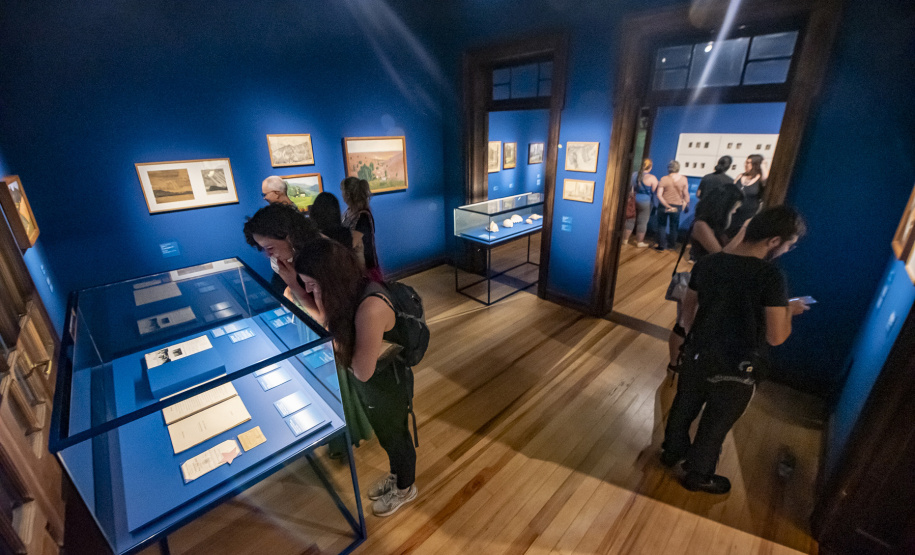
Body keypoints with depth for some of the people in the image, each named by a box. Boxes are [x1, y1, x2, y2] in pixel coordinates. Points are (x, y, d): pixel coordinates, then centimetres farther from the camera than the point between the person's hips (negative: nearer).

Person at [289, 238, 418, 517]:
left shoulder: (371, 307, -38)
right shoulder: (350, 292, -12)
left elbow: (362, 371, -32)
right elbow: (330, 323, 3)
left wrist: (328, 321, -28)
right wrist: (294, 287, -8)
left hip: (387, 384, -8)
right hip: (370, 382, 8)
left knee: (395, 436, 20)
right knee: (385, 434, 30)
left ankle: (405, 488, 51)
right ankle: (396, 475, 60)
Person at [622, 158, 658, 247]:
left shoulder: (634, 175, -1)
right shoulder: (652, 178, -13)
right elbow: (654, 192, -7)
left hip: (633, 200, 4)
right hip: (645, 202, -4)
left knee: (630, 220, 12)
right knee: (642, 222, 6)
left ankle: (625, 239, 18)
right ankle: (639, 242, 14)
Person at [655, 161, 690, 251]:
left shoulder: (664, 179, -11)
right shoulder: (683, 179, -7)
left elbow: (659, 195, -16)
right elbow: (686, 194, -3)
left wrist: (667, 205, -12)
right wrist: (685, 204, 11)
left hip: (663, 205, -2)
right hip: (677, 206, 2)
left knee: (662, 225, 11)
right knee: (674, 226, 17)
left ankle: (662, 245, 10)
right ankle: (673, 244, 28)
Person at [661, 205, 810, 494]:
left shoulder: (707, 263, -6)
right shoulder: (770, 276, -22)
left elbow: (686, 315, 4)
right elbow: (776, 337, -18)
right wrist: (789, 309, 1)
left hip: (696, 358, 5)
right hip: (733, 372, -4)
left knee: (683, 408, 24)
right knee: (715, 426, 17)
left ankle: (673, 451, 48)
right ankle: (698, 476, 38)